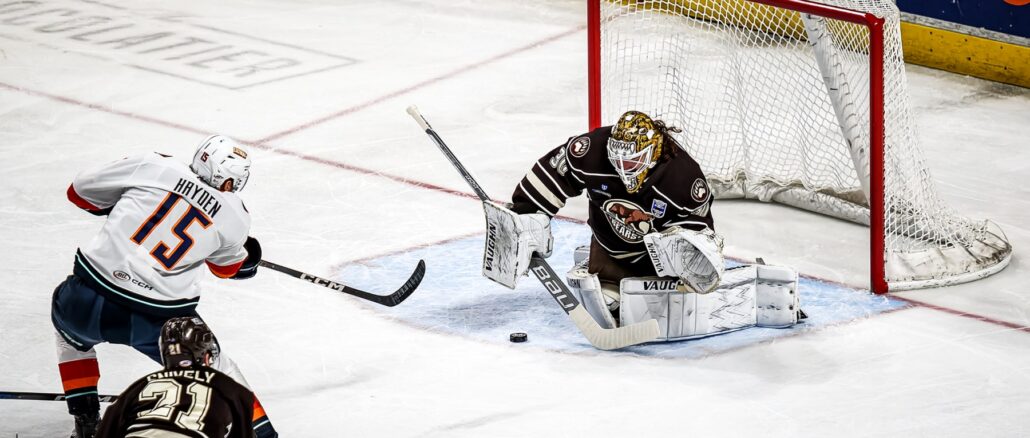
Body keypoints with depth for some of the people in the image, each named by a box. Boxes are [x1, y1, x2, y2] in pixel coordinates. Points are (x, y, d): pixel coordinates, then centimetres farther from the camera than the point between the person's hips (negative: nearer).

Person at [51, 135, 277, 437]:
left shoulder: (153, 166, 1)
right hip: (159, 319, 0)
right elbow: (227, 266, 26)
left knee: (70, 330, 36)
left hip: (89, 301, 0)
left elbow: (81, 191, 11)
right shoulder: (234, 219, 4)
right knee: (217, 370, 25)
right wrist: (249, 259, 47)